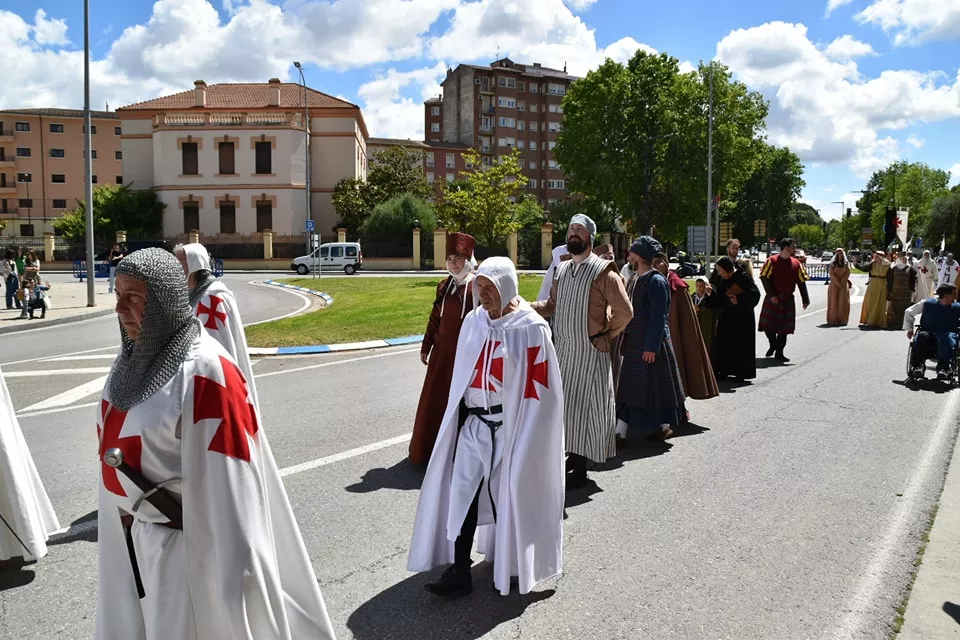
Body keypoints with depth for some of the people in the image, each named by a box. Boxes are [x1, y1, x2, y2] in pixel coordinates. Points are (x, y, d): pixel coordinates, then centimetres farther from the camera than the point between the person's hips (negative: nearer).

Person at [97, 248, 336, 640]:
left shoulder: (204, 373, -26)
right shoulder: (133, 357, 0)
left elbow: (225, 480, -25)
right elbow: (118, 438, 11)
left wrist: (233, 569, -22)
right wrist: (126, 522, 18)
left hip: (182, 540, -8)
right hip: (133, 534, 8)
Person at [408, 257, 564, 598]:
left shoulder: (531, 328, -12)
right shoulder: (473, 322, 3)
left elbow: (538, 388, -11)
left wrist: (525, 435, -12)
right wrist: (459, 415, 12)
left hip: (511, 425, -4)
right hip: (474, 421, 5)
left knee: (508, 494, 7)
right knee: (462, 491, 0)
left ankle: (510, 565, 27)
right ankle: (459, 571, 7)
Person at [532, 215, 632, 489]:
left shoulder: (603, 271, -12)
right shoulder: (562, 269, 9)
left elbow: (624, 312, -12)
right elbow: (552, 304, 14)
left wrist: (606, 337, -5)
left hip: (589, 352, -6)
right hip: (562, 349, 6)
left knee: (583, 407, 0)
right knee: (565, 405, 11)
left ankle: (580, 470, 10)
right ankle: (571, 458, 26)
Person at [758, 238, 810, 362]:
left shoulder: (796, 263, 4)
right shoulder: (772, 261, -7)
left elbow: (801, 282, 7)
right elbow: (764, 278, -9)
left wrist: (805, 300, 0)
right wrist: (771, 295, -16)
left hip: (788, 300, 3)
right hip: (772, 299, -2)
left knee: (784, 328, 2)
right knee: (768, 325, 0)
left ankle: (779, 353, 12)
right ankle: (773, 345, 28)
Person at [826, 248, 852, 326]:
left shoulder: (846, 264, 6)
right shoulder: (832, 264, 2)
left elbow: (847, 274, 0)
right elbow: (831, 274, -5)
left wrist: (842, 283, -11)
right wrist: (838, 284, -13)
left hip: (844, 285, 1)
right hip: (834, 285, -1)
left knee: (843, 302, -3)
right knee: (834, 302, -2)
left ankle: (843, 320, -1)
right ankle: (833, 320, -2)